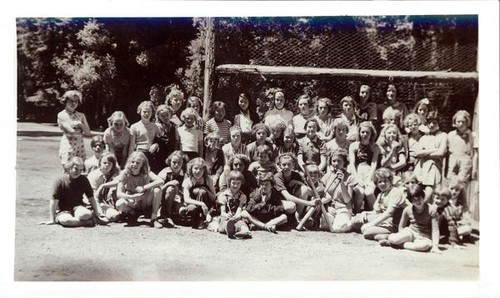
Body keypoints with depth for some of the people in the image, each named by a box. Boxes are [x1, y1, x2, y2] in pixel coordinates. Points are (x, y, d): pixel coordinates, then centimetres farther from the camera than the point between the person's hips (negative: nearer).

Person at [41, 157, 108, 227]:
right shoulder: (60, 181, -9)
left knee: (85, 214, -37)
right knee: (65, 220, -39)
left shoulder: (83, 180, 0)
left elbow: (91, 198, 4)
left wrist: (98, 214, -2)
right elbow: (54, 201, -8)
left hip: (78, 207, 1)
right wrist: (52, 220, -7)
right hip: (63, 211, -1)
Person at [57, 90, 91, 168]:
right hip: (68, 144, -5)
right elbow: (71, 131, -13)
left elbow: (88, 133, 6)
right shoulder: (61, 115, -2)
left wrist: (80, 124, -5)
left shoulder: (81, 115, 13)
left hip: (80, 145, 5)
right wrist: (80, 130, 3)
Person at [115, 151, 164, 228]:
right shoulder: (125, 173, -14)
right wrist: (132, 197, -38)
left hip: (145, 203, 0)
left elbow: (161, 181, -30)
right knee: (119, 204, -33)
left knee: (157, 189, -28)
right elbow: (119, 193, -21)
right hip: (132, 203, 0)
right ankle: (131, 214, 2)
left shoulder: (146, 172, -13)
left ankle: (154, 218, -19)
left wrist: (144, 187, -36)